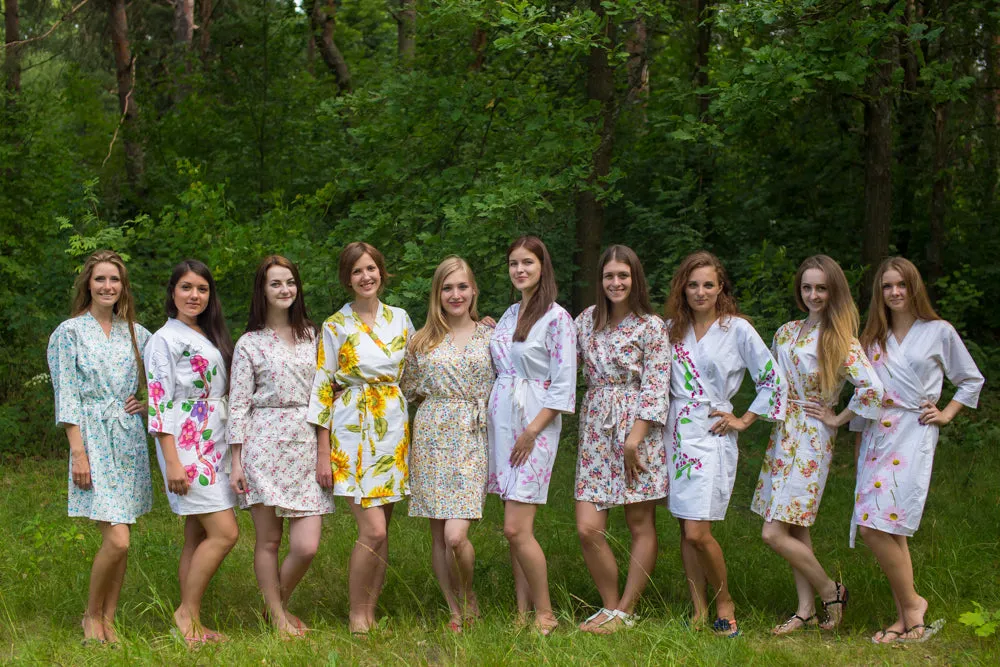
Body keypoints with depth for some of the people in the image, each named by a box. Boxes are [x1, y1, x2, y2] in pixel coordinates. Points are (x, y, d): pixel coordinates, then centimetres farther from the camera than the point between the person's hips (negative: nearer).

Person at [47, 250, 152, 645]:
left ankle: (108, 620, 14)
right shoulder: (69, 333, 0)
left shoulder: (136, 333, 12)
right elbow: (67, 398, -5)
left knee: (119, 540, 5)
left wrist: (148, 403, 3)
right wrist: (78, 452, -12)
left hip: (131, 439, 5)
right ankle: (91, 615, 6)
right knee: (117, 539, -14)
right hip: (94, 438, -5)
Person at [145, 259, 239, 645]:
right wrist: (172, 461, -18)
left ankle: (190, 625, 10)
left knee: (198, 538, 7)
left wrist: (234, 452, 13)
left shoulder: (211, 339, 17)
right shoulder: (164, 340, -6)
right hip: (185, 446, -7)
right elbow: (159, 403, -12)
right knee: (225, 532, -14)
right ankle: (187, 613, -3)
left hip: (215, 446, 7)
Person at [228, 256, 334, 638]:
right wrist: (237, 462, -5)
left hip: (307, 445, 3)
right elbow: (238, 405, 0)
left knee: (307, 546, -4)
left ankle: (280, 604, 20)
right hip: (265, 444, -3)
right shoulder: (250, 344, 2)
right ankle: (277, 617, 17)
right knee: (268, 540, 2)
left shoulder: (312, 335, 13)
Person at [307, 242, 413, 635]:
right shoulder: (336, 326, -1)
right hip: (353, 429, -4)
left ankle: (370, 613, 14)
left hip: (394, 429, 4)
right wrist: (323, 453, -6)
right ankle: (356, 616, 2)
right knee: (373, 530, -12)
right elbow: (322, 388, -2)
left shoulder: (400, 319, 10)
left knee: (381, 531, 5)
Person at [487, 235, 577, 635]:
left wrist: (532, 431, -15)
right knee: (514, 529, 7)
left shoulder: (556, 318, -7)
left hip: (535, 424, -7)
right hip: (501, 420, 7)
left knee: (516, 528, -12)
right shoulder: (508, 316, 15)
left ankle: (545, 614, 0)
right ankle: (522, 613, 12)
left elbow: (563, 385, -11)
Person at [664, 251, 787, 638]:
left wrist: (745, 420, -1)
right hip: (677, 432, 5)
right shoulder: (672, 329, 8)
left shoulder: (737, 329, -4)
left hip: (712, 435, -5)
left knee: (697, 532, -12)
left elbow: (773, 379, -1)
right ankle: (699, 610, 14)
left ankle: (724, 603, 8)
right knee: (686, 530, 6)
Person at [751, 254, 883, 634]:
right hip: (782, 434, 7)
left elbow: (872, 389, -22)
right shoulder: (787, 332, 9)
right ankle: (806, 610, 17)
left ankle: (830, 591, 6)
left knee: (775, 533, -11)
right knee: (794, 529, 9)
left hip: (811, 439, -7)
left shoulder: (840, 339, -11)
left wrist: (837, 419, -12)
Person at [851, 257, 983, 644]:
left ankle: (910, 602, -2)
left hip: (913, 436, -5)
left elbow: (972, 380, 14)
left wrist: (946, 414, 4)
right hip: (876, 436, 5)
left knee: (876, 526, -18)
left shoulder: (939, 332, 4)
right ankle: (906, 618, 8)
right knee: (889, 531, 2)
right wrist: (859, 438, 16)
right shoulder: (873, 338, 16)